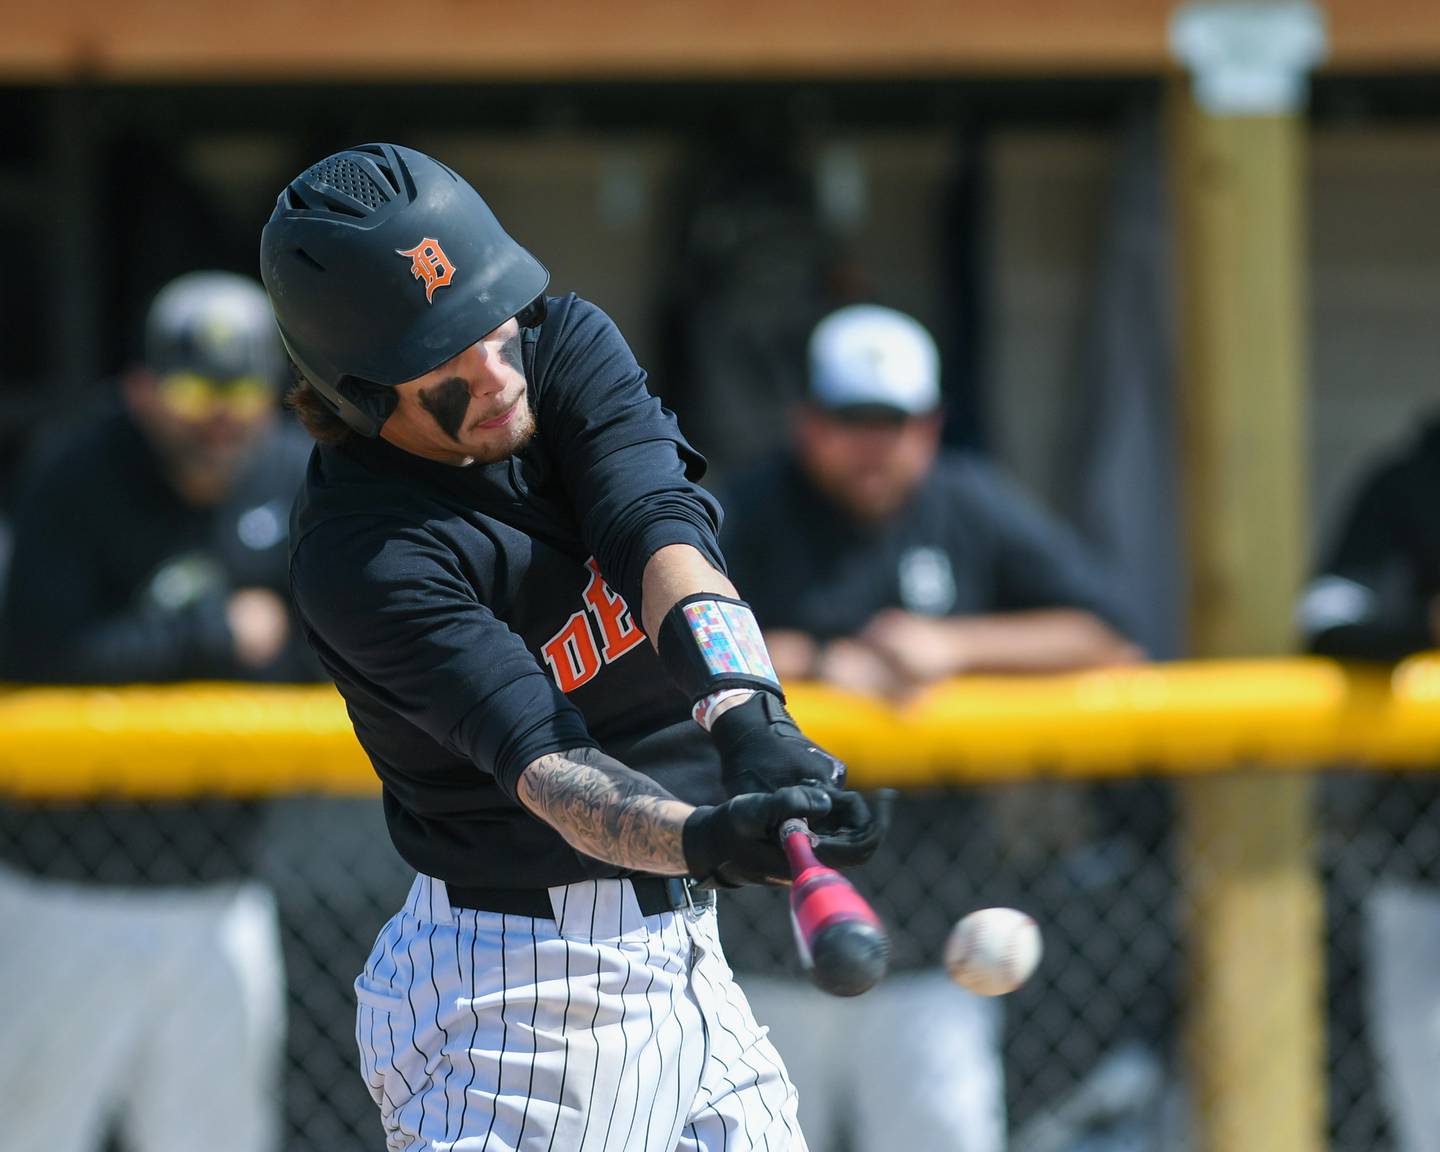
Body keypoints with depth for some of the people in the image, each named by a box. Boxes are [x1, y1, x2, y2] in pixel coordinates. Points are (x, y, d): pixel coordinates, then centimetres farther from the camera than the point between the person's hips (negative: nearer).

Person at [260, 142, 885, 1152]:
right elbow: (546, 765, -30)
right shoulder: (358, 557, -21)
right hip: (523, 982, -7)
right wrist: (709, 838, -50)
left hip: (681, 945, 7)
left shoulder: (567, 345, -3)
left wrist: (746, 713, -39)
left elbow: (661, 533, -21)